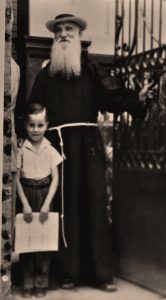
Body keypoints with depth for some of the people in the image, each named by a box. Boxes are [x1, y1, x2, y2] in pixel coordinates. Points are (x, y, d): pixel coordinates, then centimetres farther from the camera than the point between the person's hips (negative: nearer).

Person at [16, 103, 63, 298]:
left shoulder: (50, 150, -2)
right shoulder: (21, 150, -3)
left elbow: (55, 179, -4)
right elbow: (17, 179, -4)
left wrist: (47, 203, -13)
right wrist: (25, 204, -11)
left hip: (44, 196, 0)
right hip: (27, 196, 0)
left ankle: (41, 283, 17)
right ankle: (27, 283, 14)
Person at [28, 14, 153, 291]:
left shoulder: (92, 70, 11)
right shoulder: (45, 74, 13)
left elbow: (111, 97, -3)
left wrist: (136, 98, -21)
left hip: (88, 145, 0)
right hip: (57, 145, 1)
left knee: (94, 204, -1)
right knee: (64, 207, 1)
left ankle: (101, 272, 6)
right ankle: (68, 271, 10)